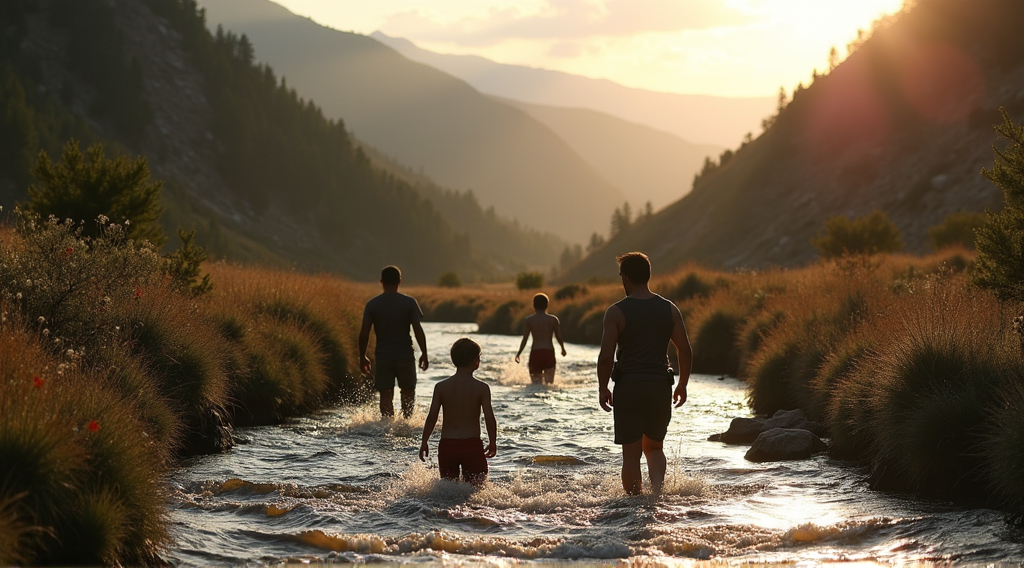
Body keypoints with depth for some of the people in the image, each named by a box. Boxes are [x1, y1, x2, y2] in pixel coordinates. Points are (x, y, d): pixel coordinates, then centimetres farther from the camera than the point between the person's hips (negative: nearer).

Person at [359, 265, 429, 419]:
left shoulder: (372, 304, -1)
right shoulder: (409, 302, -5)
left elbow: (364, 333, -3)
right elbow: (418, 330, -9)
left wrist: (362, 357, 7)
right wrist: (424, 354, 0)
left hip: (382, 356, 1)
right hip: (405, 355, -1)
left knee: (386, 395, 5)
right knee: (408, 392, 15)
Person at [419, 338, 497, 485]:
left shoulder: (441, 387, 2)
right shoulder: (481, 388, -4)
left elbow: (432, 416, -1)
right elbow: (489, 418, -7)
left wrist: (424, 442, 9)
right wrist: (493, 443, 8)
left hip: (447, 445, 2)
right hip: (472, 445, -2)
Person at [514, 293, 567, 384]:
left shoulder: (528, 320, 2)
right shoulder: (553, 320, 5)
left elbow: (525, 338, -4)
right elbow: (559, 337, 9)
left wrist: (518, 354, 5)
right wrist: (563, 349, 28)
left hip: (535, 353, -1)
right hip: (549, 352, 1)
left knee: (536, 383, 2)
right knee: (549, 382, 5)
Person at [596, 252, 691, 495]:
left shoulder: (617, 312, -7)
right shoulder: (669, 309, 3)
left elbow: (606, 356, -11)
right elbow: (686, 352, 3)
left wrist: (603, 388, 2)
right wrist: (682, 385, 15)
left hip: (628, 387, -3)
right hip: (660, 386, 3)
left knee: (631, 454, 5)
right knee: (654, 447, 18)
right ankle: (657, 490, -5)